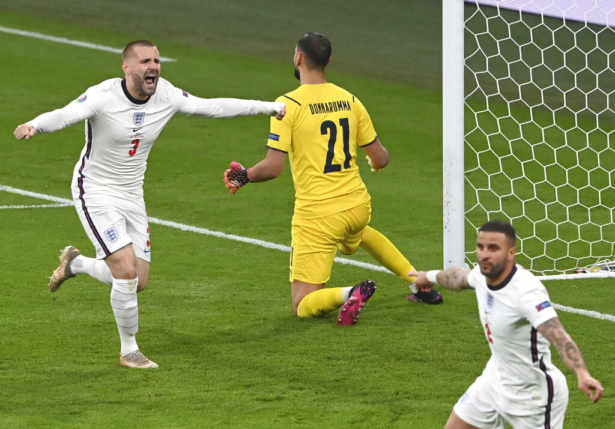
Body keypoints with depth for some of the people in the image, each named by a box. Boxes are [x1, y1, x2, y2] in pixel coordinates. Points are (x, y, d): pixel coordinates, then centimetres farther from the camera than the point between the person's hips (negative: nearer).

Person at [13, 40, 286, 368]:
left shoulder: (166, 95, -6)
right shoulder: (104, 97, -23)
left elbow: (213, 107, 4)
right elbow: (65, 116, -36)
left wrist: (268, 107, 6)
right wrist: (34, 126, -59)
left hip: (132, 195, 6)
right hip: (95, 192, -6)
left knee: (138, 282, 6)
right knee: (127, 272, -17)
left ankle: (75, 262, 34)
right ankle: (129, 351, 2)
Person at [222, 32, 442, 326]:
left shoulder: (289, 105, -12)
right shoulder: (349, 100, 3)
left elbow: (272, 168, -16)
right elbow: (380, 159, 9)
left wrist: (244, 176, 4)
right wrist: (377, 163, 33)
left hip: (317, 216, -5)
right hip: (357, 205, 5)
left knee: (303, 307, 2)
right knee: (359, 233, 44)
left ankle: (348, 294, -27)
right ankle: (418, 281, 32)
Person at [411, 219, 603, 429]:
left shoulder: (526, 291, -34)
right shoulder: (483, 274, -9)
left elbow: (559, 338, -47)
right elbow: (460, 277, 18)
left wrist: (582, 375, -65)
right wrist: (431, 276, 39)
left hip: (532, 395, -8)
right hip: (496, 378, 8)